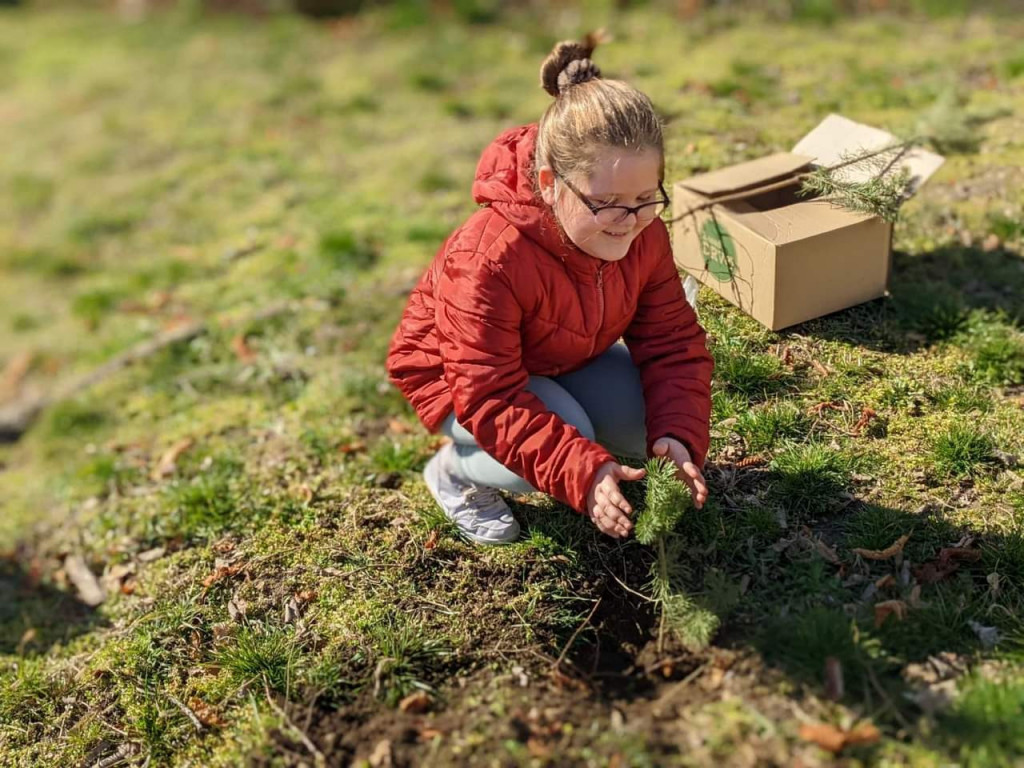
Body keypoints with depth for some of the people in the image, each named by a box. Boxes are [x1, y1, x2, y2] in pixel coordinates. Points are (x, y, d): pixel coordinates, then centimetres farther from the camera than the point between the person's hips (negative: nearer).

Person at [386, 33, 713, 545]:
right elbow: (490, 399, -38)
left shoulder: (642, 231, -21)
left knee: (656, 428, -11)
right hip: (458, 376, -6)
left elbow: (671, 341, -15)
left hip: (567, 358, 6)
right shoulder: (488, 258, -41)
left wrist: (678, 435, -32)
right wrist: (582, 472, -47)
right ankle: (454, 470, 0)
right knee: (564, 449, -30)